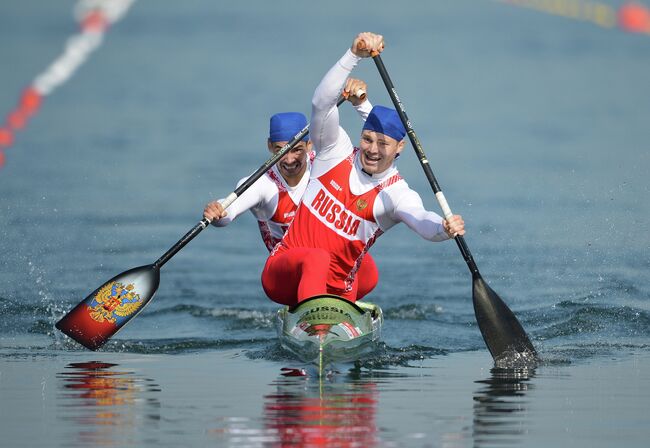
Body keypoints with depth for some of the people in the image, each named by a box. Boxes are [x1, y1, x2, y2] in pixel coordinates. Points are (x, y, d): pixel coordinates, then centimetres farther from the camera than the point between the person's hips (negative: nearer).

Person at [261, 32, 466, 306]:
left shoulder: (397, 194, -4)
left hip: (337, 294, 2)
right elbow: (322, 102, -16)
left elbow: (421, 221, -27)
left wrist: (444, 229, -52)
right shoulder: (336, 153, 0)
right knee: (317, 259, -33)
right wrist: (355, 55, -30)